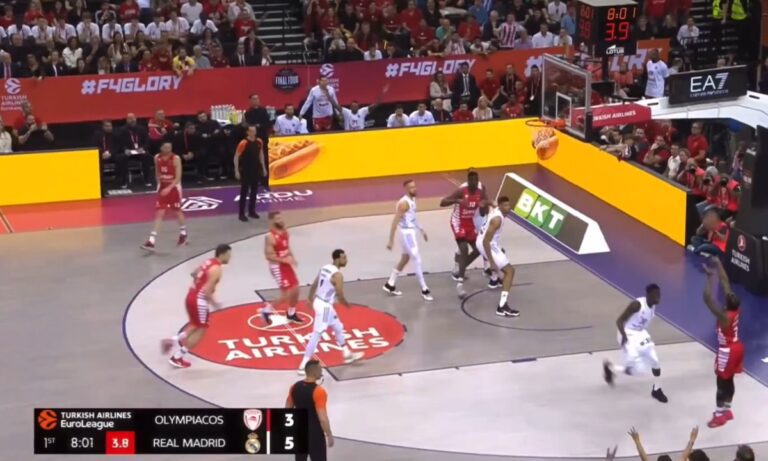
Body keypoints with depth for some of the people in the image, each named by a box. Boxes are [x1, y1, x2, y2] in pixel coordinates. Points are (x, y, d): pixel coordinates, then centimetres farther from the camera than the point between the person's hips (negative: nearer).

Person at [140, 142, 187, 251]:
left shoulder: (176, 159, -18)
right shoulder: (157, 158, -4)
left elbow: (178, 177, -21)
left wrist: (169, 188, -32)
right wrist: (159, 184, 10)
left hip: (174, 187, -3)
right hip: (162, 187, 3)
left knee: (178, 212, 14)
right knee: (159, 213, -6)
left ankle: (183, 235, 39)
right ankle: (151, 242, -13)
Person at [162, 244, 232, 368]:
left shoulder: (209, 262, 11)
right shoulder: (217, 269, -17)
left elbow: (194, 274, 26)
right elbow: (207, 291, -22)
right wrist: (214, 303, -9)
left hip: (191, 297, 9)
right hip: (198, 300, -9)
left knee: (195, 326, 26)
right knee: (201, 331, 4)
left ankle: (173, 340, 13)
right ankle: (177, 358, 7)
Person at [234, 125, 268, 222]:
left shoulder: (259, 142, 1)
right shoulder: (243, 143, -17)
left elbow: (261, 155, 14)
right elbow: (236, 157, -13)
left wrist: (263, 168, 13)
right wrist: (237, 171, -15)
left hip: (256, 170, 6)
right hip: (245, 171, -6)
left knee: (254, 191, 12)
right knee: (244, 192, -1)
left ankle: (252, 211, 24)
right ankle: (242, 214, 5)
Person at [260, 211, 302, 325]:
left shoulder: (284, 231, 3)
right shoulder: (270, 237, -23)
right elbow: (268, 256, -24)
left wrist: (291, 257, 2)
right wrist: (284, 260, -26)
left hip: (286, 264, 8)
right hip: (278, 267, -8)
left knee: (295, 290, 14)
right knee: (287, 294, -7)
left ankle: (291, 314, 33)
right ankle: (267, 310, 11)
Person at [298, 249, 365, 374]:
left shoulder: (325, 268, 6)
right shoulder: (337, 275, -21)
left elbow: (313, 286, 14)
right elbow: (340, 296, -20)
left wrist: (310, 300, 26)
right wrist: (347, 304, 0)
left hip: (319, 302, 10)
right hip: (324, 306, -10)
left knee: (338, 328, 24)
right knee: (316, 335, -6)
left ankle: (347, 354, 38)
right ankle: (304, 365, -5)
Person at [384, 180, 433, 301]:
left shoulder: (413, 199, 7)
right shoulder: (404, 203, -22)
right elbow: (395, 222, -22)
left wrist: (421, 230, 23)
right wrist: (391, 241, -24)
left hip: (411, 232, 10)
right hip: (407, 233, -10)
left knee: (405, 259, 19)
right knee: (417, 260, -6)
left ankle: (390, 285, 30)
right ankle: (424, 290, 0)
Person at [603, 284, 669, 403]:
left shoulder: (653, 306, -1)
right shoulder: (637, 304, -26)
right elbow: (619, 321, -24)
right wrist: (624, 336, -35)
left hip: (641, 334, 8)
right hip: (629, 335, -8)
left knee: (655, 361, 7)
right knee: (632, 370, -10)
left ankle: (656, 390, 25)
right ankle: (609, 367, 17)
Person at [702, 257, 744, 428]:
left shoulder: (724, 317, -31)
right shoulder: (736, 309, -9)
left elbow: (708, 299, -40)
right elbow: (725, 283, -3)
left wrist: (709, 276, -38)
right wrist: (718, 265, -1)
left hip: (727, 351, -8)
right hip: (737, 347, 8)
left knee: (722, 382, 3)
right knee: (729, 380, 20)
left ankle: (719, 416, 13)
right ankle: (727, 410, 33)